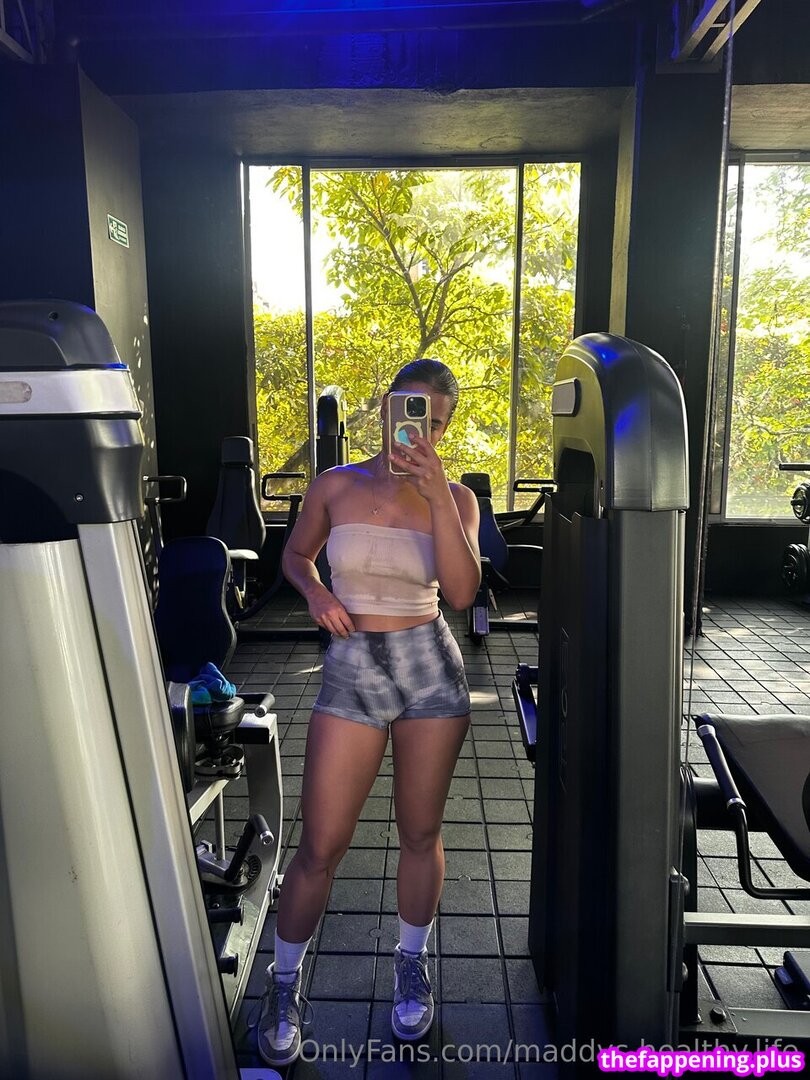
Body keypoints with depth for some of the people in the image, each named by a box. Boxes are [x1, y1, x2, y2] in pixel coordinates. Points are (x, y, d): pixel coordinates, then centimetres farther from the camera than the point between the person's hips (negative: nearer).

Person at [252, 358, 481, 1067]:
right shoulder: (337, 487, 0)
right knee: (322, 845, 4)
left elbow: (462, 593, -15)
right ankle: (284, 984, 30)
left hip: (430, 669, 1)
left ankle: (412, 965, 40)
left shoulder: (455, 497, -1)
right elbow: (296, 555, 16)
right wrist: (316, 593, -5)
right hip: (351, 671, 0)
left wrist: (438, 496, -22)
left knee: (420, 833, 13)